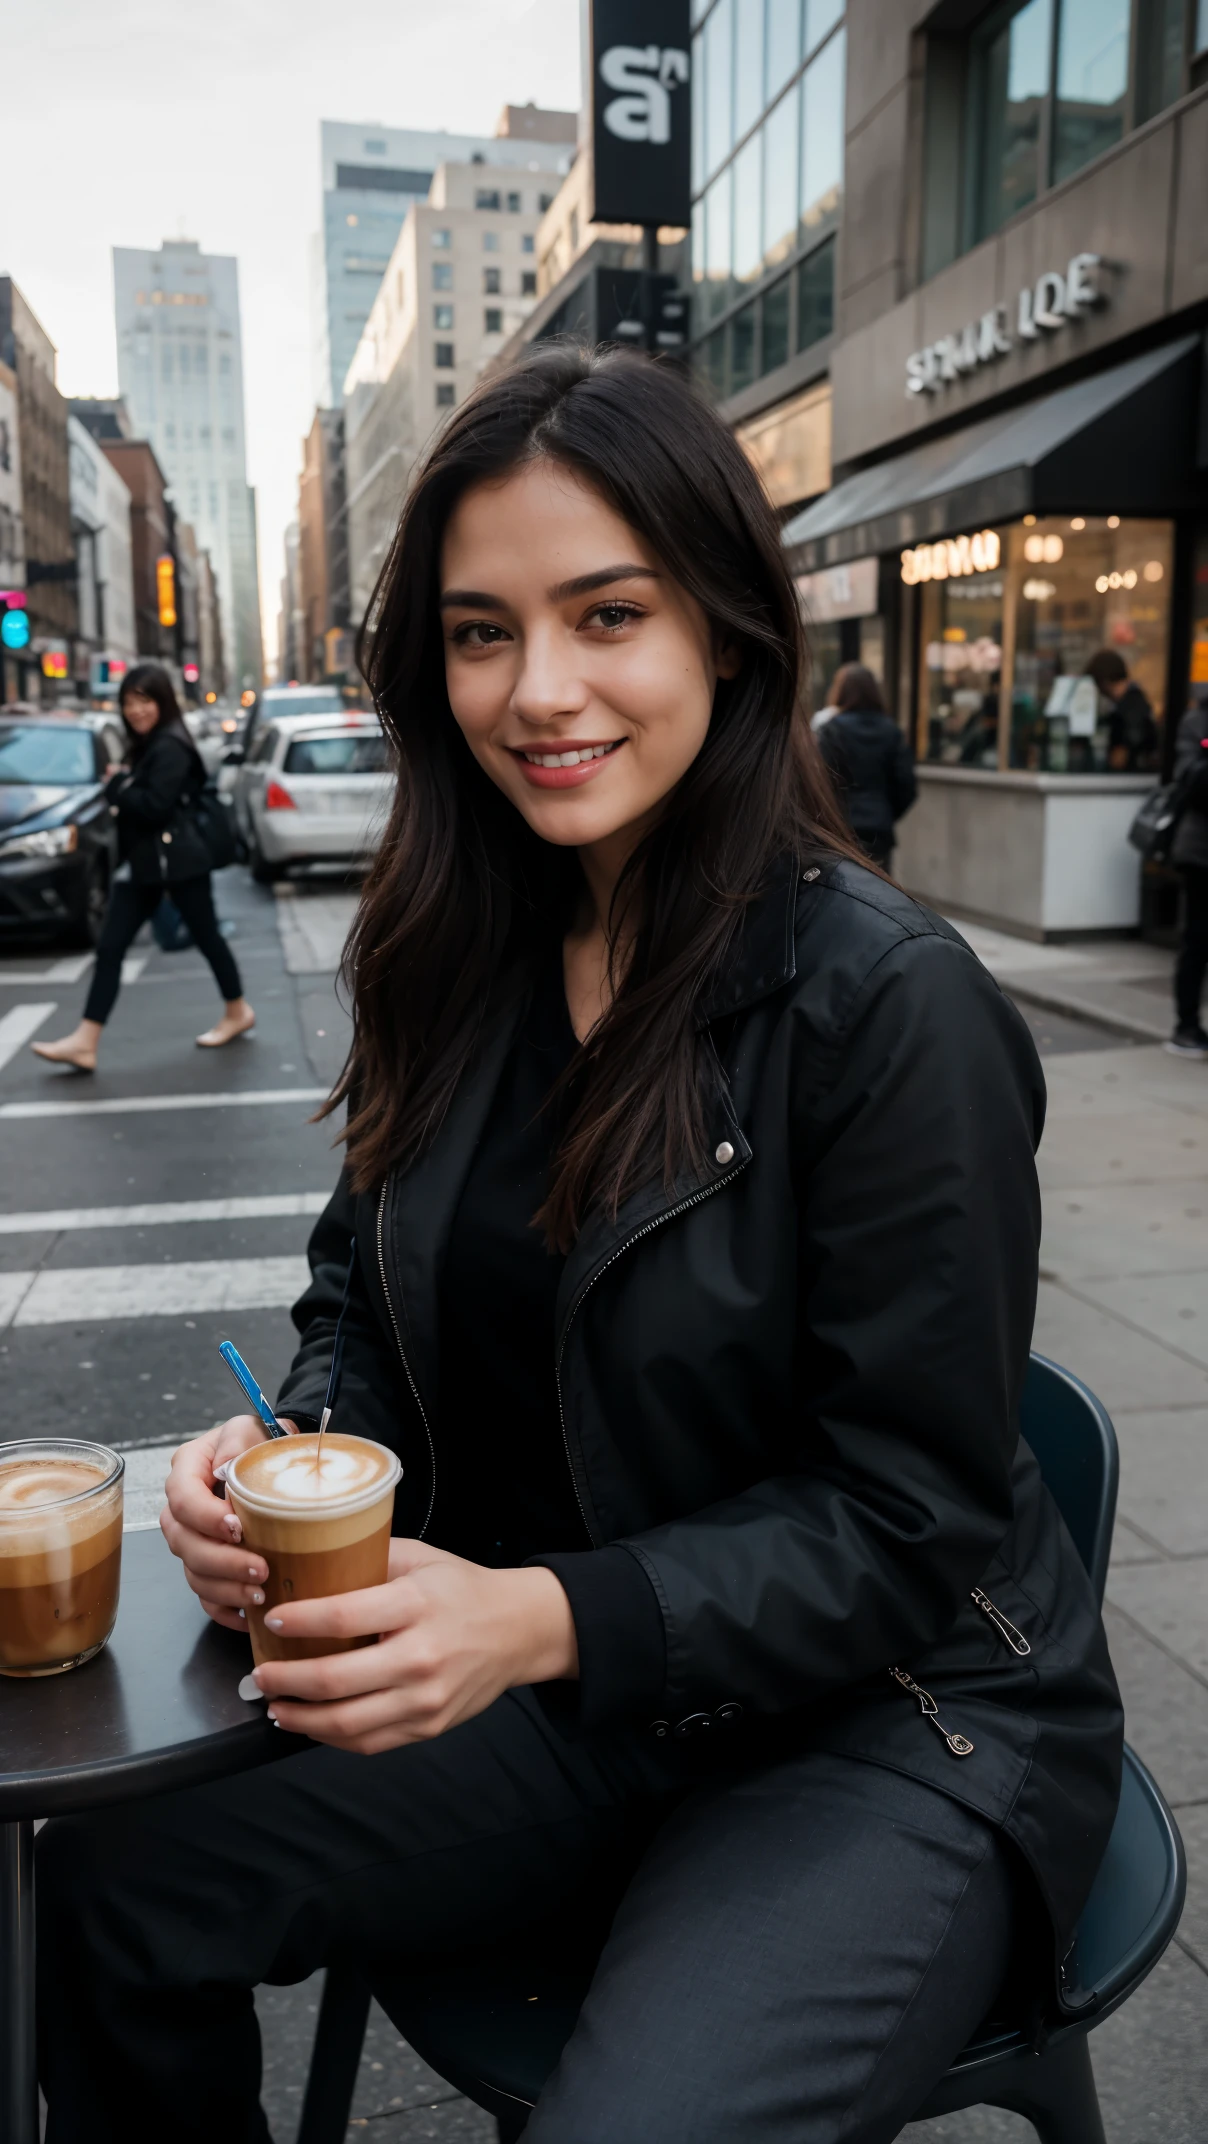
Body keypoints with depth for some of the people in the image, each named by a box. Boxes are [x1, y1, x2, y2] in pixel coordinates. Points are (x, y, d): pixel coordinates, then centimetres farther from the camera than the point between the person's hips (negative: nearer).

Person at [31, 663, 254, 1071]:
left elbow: (154, 806, -23)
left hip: (177, 862, -9)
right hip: (142, 863, 9)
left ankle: (237, 1012, 28)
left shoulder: (170, 747, -14)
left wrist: (116, 785, -10)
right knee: (109, 948, 0)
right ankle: (85, 1041, -3)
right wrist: (120, 785, -2)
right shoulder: (145, 746, 16)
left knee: (206, 936, 8)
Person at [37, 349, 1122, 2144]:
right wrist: (297, 1448, -14)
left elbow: (907, 1521, -17)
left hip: (891, 1730, -4)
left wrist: (544, 1619, -28)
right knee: (111, 1880, -7)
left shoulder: (892, 1003, -21)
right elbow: (370, 1290, 8)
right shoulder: (469, 960, -2)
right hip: (567, 1703, 5)